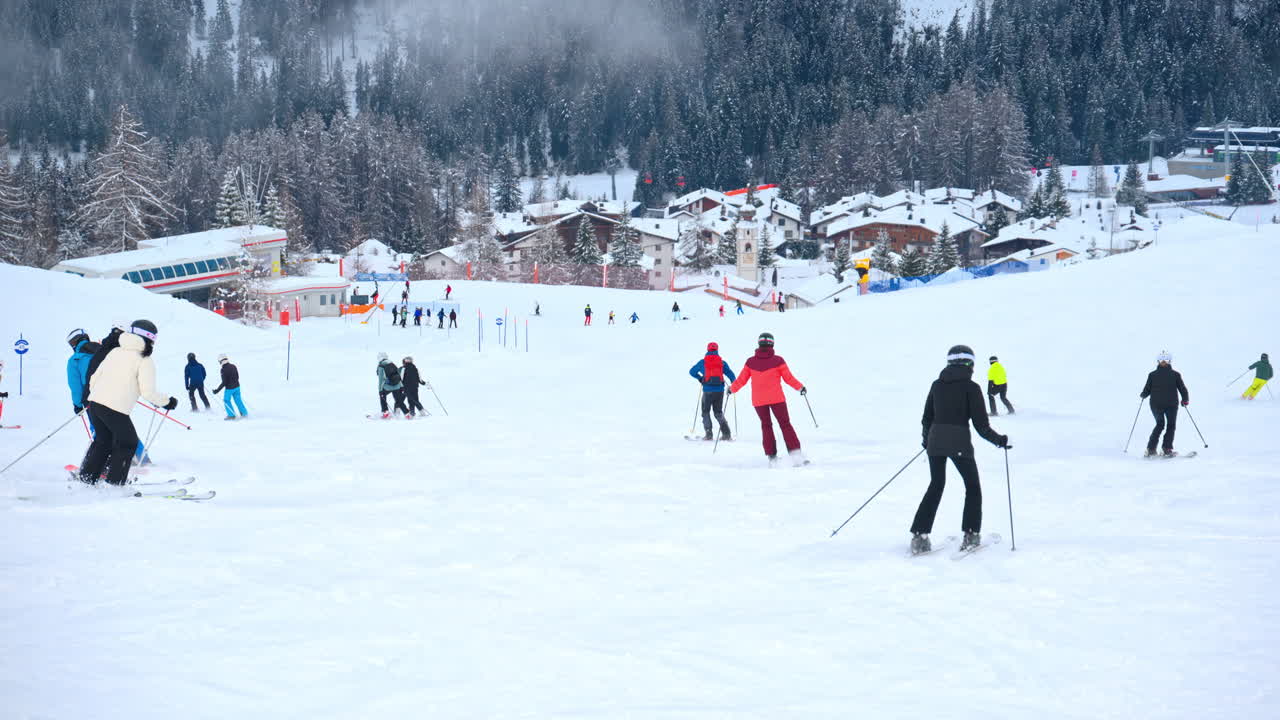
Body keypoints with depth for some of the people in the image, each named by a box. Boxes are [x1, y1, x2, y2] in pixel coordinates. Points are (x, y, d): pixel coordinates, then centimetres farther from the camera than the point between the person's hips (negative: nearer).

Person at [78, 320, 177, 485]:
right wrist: (167, 401, 6)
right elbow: (148, 392, -10)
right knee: (128, 443, 13)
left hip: (95, 403, 7)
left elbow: (95, 377, 17)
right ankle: (115, 482, 12)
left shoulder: (115, 351, 15)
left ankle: (86, 477, 25)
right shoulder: (145, 361, -3)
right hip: (116, 408, -7)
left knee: (103, 440, 25)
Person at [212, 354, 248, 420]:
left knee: (226, 401, 13)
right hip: (237, 386, 6)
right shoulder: (233, 366, 0)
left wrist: (217, 390, -15)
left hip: (229, 388, -6)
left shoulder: (223, 370, -20)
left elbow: (224, 383, -20)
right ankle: (244, 413, 21)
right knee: (238, 400, 17)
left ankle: (231, 415, 15)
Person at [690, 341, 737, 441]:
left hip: (707, 391, -2)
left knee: (706, 412, 11)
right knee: (718, 412, 14)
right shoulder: (722, 362, 5)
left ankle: (709, 434, -1)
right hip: (719, 391, 2)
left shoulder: (703, 362, 5)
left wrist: (700, 378, 32)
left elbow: (692, 371, 17)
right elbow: (731, 374, 0)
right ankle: (726, 433, 1)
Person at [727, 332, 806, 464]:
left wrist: (732, 389, 22)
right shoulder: (778, 360, -7)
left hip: (758, 400, 2)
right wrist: (800, 387, 13)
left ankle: (772, 456, 8)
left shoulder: (750, 362, -2)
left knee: (766, 425, 14)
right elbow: (789, 378, -2)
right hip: (777, 398, -2)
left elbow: (741, 380, 4)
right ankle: (795, 453, -7)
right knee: (785, 424, 4)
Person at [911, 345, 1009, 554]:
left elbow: (927, 419, 13)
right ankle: (971, 536, 8)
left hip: (936, 442, 4)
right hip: (959, 443, -4)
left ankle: (919, 535, 9)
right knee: (973, 487, 15)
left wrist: (927, 440, 31)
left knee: (936, 485, 18)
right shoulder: (971, 387, -5)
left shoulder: (937, 385, 8)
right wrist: (1000, 440, 8)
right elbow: (981, 424, -7)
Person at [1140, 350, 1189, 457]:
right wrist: (1185, 400, 15)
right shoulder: (1175, 374, -5)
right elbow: (1182, 389, -2)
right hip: (1171, 404, -2)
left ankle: (1150, 449, 8)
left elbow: (1147, 390, -2)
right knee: (1171, 425, 14)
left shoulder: (1152, 375, -4)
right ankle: (1167, 449, -2)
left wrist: (1143, 396, 20)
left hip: (1156, 404, 2)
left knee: (1159, 425, 19)